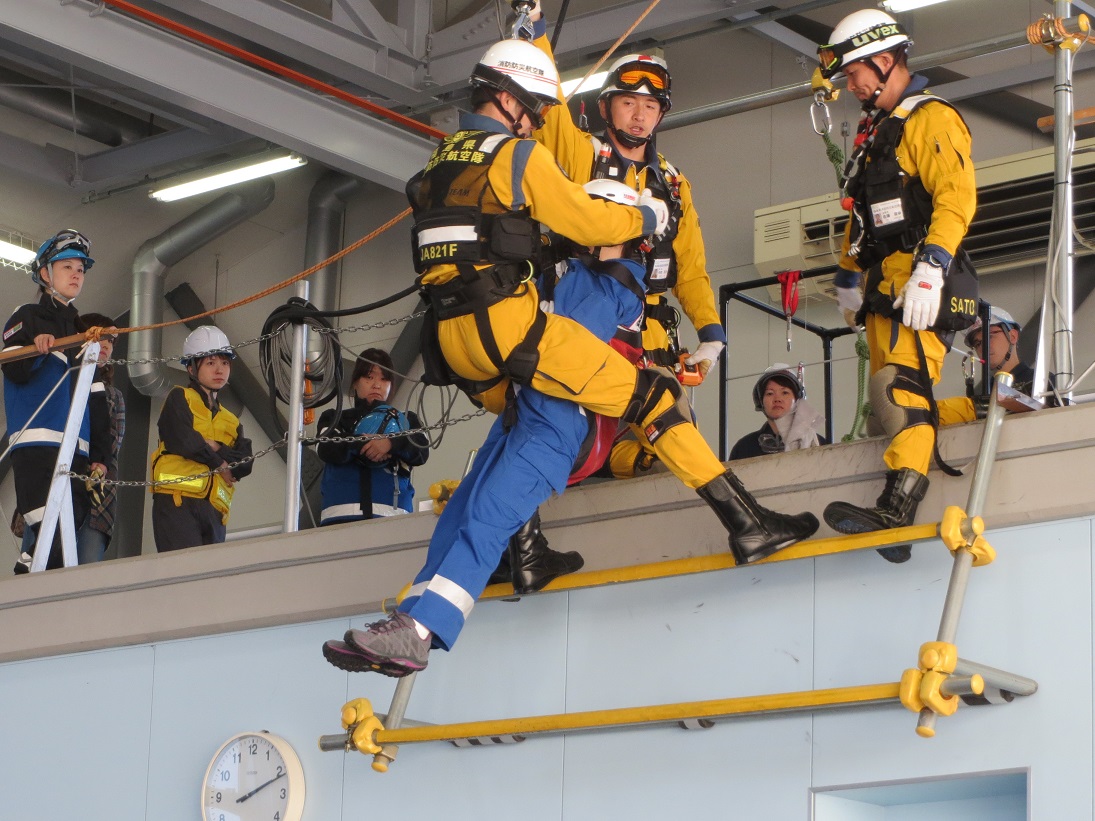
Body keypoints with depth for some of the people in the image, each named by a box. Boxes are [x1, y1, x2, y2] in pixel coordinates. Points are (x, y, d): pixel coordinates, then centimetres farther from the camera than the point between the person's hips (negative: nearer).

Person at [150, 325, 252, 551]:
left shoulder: (231, 422, 27)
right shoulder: (179, 399, 12)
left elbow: (245, 464, 9)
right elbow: (182, 440, -8)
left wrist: (215, 448, -8)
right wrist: (220, 463, 3)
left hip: (213, 509, 6)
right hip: (177, 501, -6)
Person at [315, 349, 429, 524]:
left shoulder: (405, 421, 24)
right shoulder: (335, 419, 24)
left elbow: (421, 452, 5)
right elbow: (326, 449, 3)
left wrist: (392, 443, -15)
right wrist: (362, 446, -14)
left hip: (392, 516, 0)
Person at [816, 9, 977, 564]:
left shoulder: (931, 119, -6)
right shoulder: (875, 132, 25)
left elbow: (956, 196, -19)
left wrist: (930, 268, -28)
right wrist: (848, 273, 30)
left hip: (921, 284, -10)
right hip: (884, 285, 10)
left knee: (901, 387, -23)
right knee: (889, 396, 4)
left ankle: (899, 504, -35)